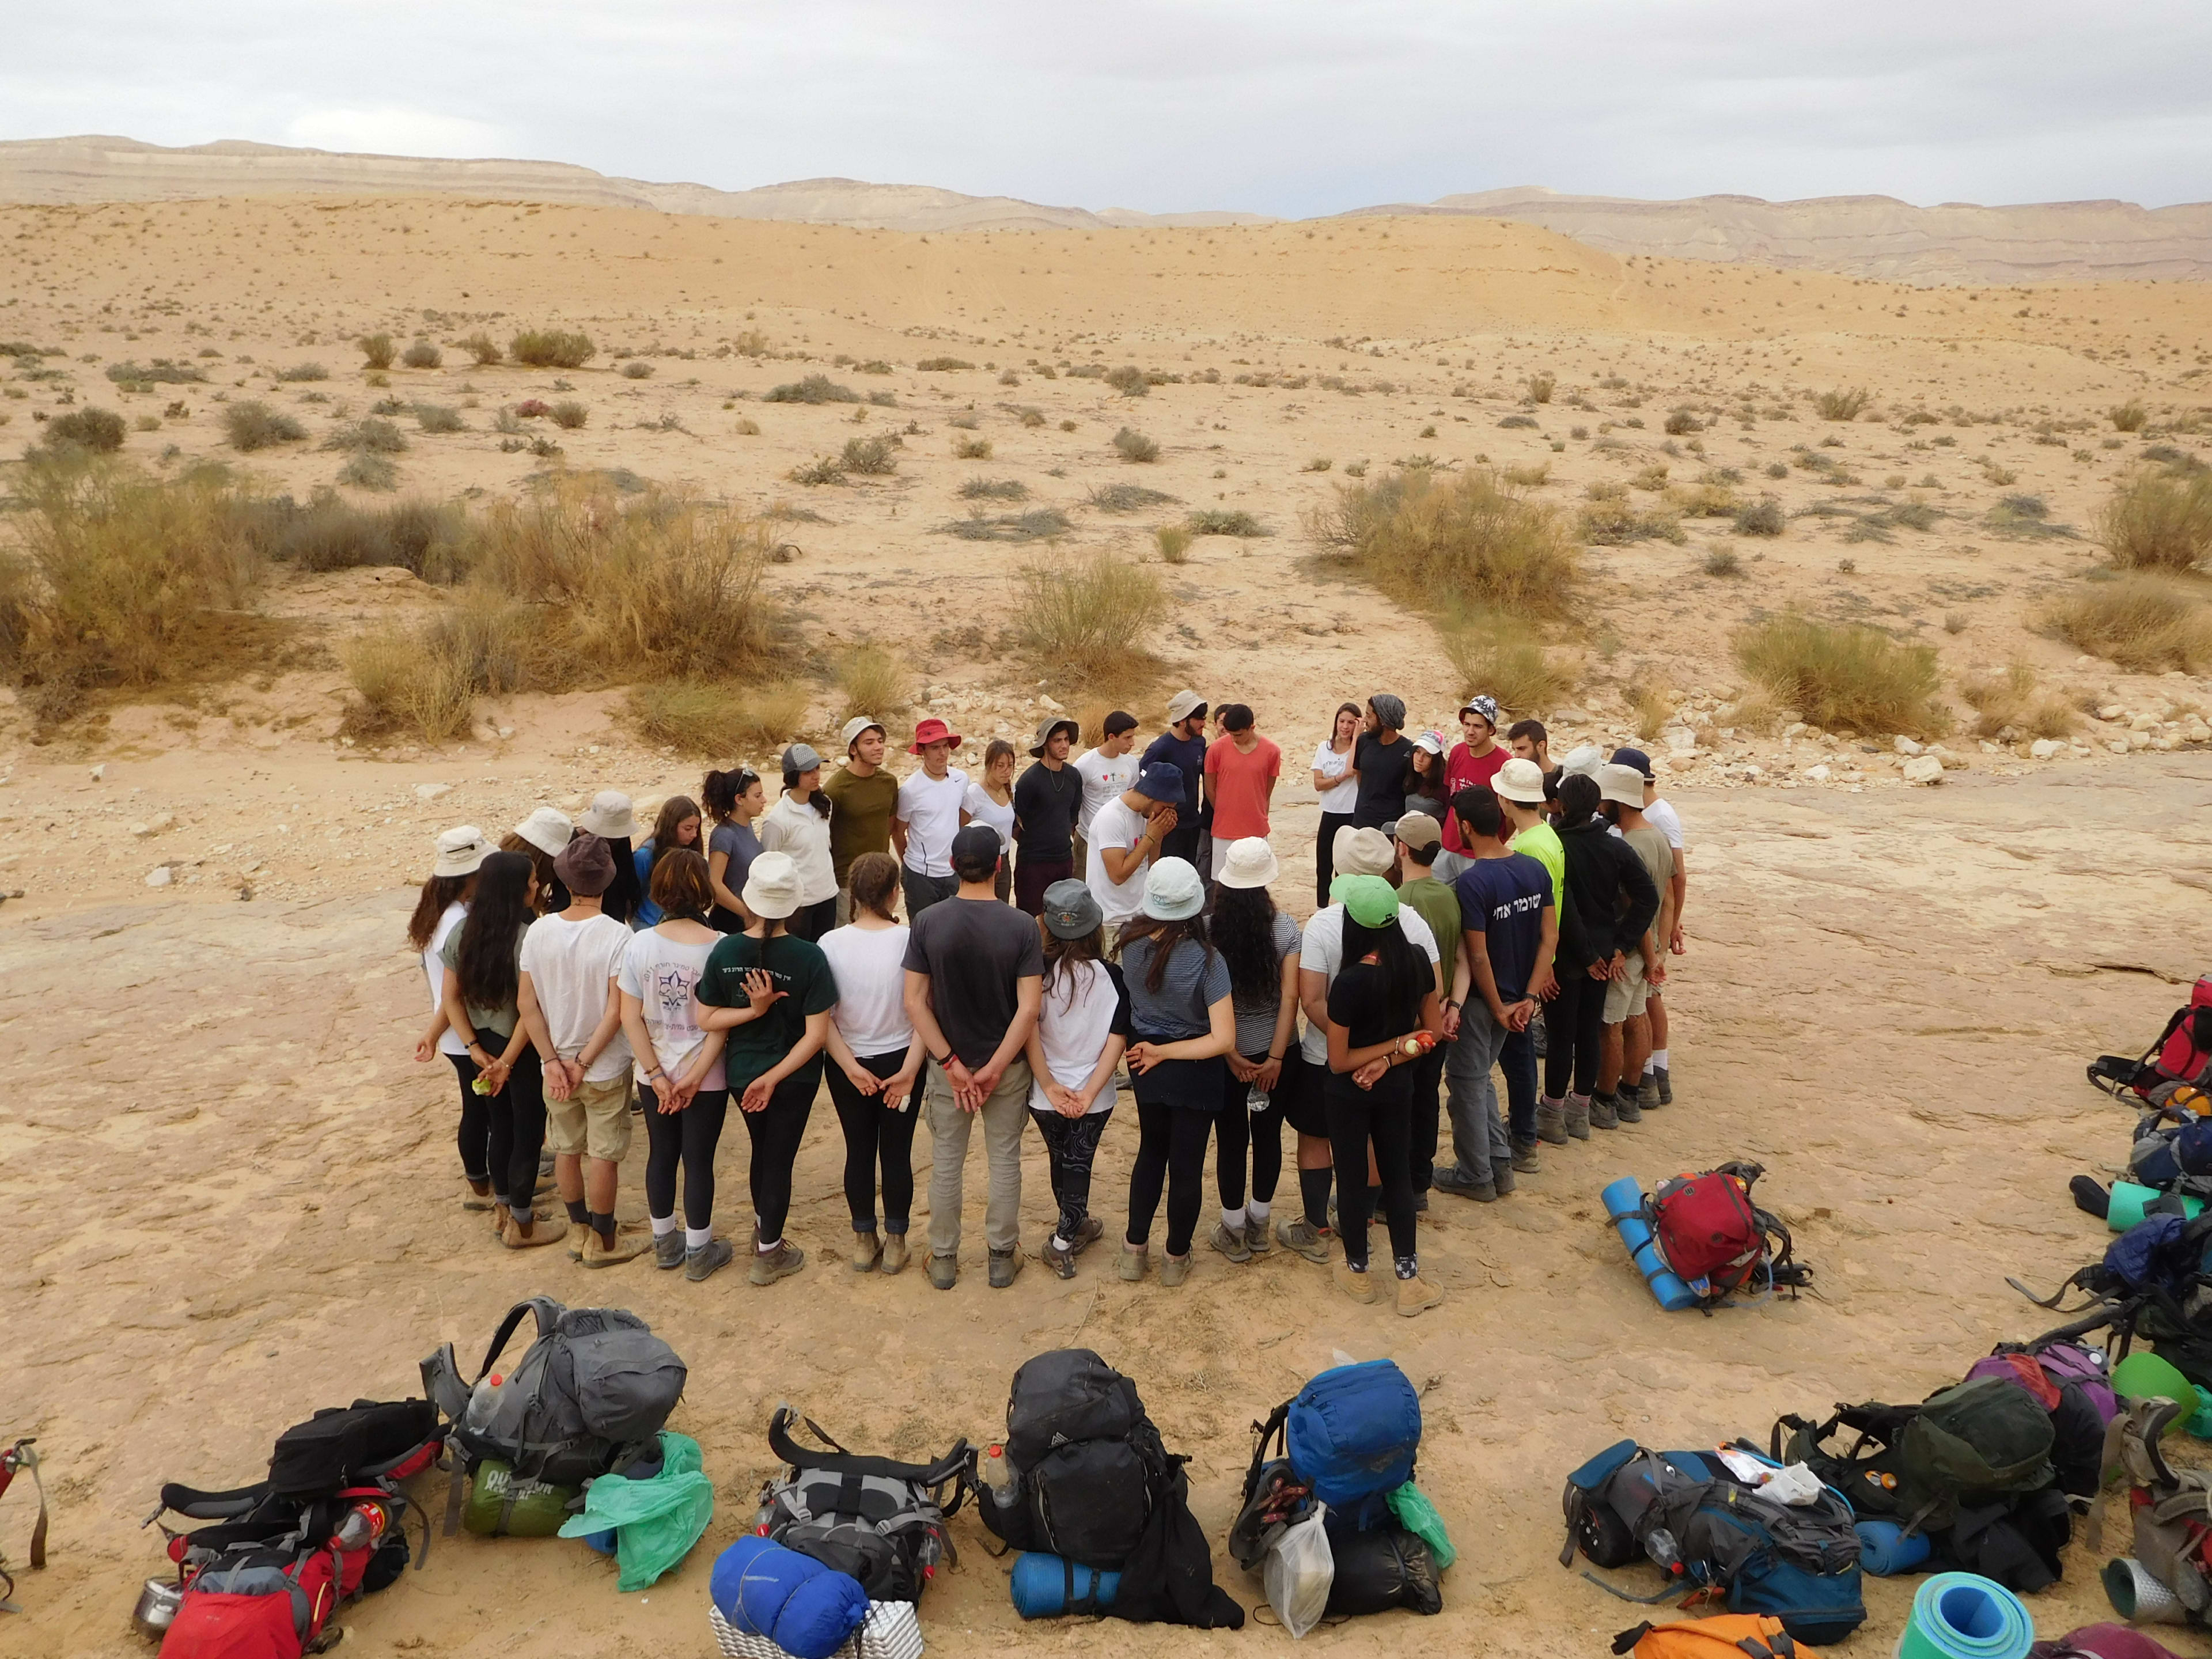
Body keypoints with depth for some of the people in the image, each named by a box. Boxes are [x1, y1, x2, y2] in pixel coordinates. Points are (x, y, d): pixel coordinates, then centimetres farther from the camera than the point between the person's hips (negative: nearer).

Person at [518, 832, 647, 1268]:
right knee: (603, 1155, 10)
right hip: (606, 1068, -3)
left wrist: (553, 1060, -6)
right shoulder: (617, 935, -20)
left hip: (556, 1064, 4)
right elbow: (616, 1010, -21)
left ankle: (579, 1231, 34)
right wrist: (584, 1062, -13)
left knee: (567, 1149, 19)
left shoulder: (539, 932, -9)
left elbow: (528, 1003, -8)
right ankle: (602, 1242, 23)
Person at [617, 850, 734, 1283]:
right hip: (707, 1078, -3)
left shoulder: (639, 944, -12)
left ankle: (665, 1244, 36)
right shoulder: (720, 947, -18)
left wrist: (657, 1075, -6)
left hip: (654, 1074, 3)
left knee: (661, 1155, 19)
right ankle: (699, 1254, 26)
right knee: (699, 1161, 11)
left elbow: (630, 1018, -10)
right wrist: (695, 1076, -13)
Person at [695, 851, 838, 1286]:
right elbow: (816, 1034, -21)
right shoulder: (809, 957, -22)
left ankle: (764, 1226, 48)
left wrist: (752, 1011, -15)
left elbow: (706, 1019, -9)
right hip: (794, 1077, -3)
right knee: (779, 1159, 13)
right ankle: (769, 1254, 26)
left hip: (741, 1073, 3)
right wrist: (773, 1078, -17)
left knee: (763, 1151, 27)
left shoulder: (725, 951, -14)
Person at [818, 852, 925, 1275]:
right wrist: (909, 1070, -13)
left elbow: (822, 1017, -13)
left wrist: (850, 1067, -10)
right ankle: (895, 1242, 25)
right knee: (897, 1153, 13)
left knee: (859, 1151, 16)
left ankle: (864, 1241, 29)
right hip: (900, 1061, -1)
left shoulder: (830, 944, -13)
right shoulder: (910, 942, -17)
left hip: (848, 1065, 1)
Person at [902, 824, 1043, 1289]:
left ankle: (943, 1259, 28)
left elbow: (915, 1002, -14)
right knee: (1005, 1160, 16)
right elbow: (1028, 1009, -20)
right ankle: (1002, 1256, 28)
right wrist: (995, 1068, -14)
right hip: (1007, 1065, -1)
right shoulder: (1021, 927, -17)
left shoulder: (927, 922, -14)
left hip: (947, 1064, 1)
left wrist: (951, 1063, -11)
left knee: (946, 1162, 16)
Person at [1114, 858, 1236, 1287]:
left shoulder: (1131, 944, -15)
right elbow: (1223, 1040, -26)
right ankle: (1176, 1259, 32)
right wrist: (1163, 1053, -20)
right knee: (1187, 1165, 15)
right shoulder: (1206, 959, -26)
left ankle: (1134, 1250, 35)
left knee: (1151, 1153, 26)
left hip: (1147, 1067, 4)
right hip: (1194, 1075, -4)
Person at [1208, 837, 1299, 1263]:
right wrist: (1275, 1057, -13)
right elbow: (1290, 997, -15)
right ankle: (1259, 1224, 31)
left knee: (1231, 1139, 13)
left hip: (1228, 1052, -1)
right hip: (1273, 1050, 1)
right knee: (1268, 1135, 17)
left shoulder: (1207, 930, -14)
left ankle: (1234, 1231, 24)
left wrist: (1231, 1055, -9)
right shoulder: (1286, 929, -11)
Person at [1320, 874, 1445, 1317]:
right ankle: (1410, 1281, 23)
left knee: (1352, 1177, 14)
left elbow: (1339, 1061, -20)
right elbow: (1433, 1030, -2)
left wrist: (1392, 1046, -12)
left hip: (1349, 1093, -4)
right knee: (1398, 1174, 18)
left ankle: (1358, 1273, 32)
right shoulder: (1418, 960, -13)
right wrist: (1391, 1058, -10)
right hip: (1397, 1087, 4)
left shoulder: (1350, 981, -28)